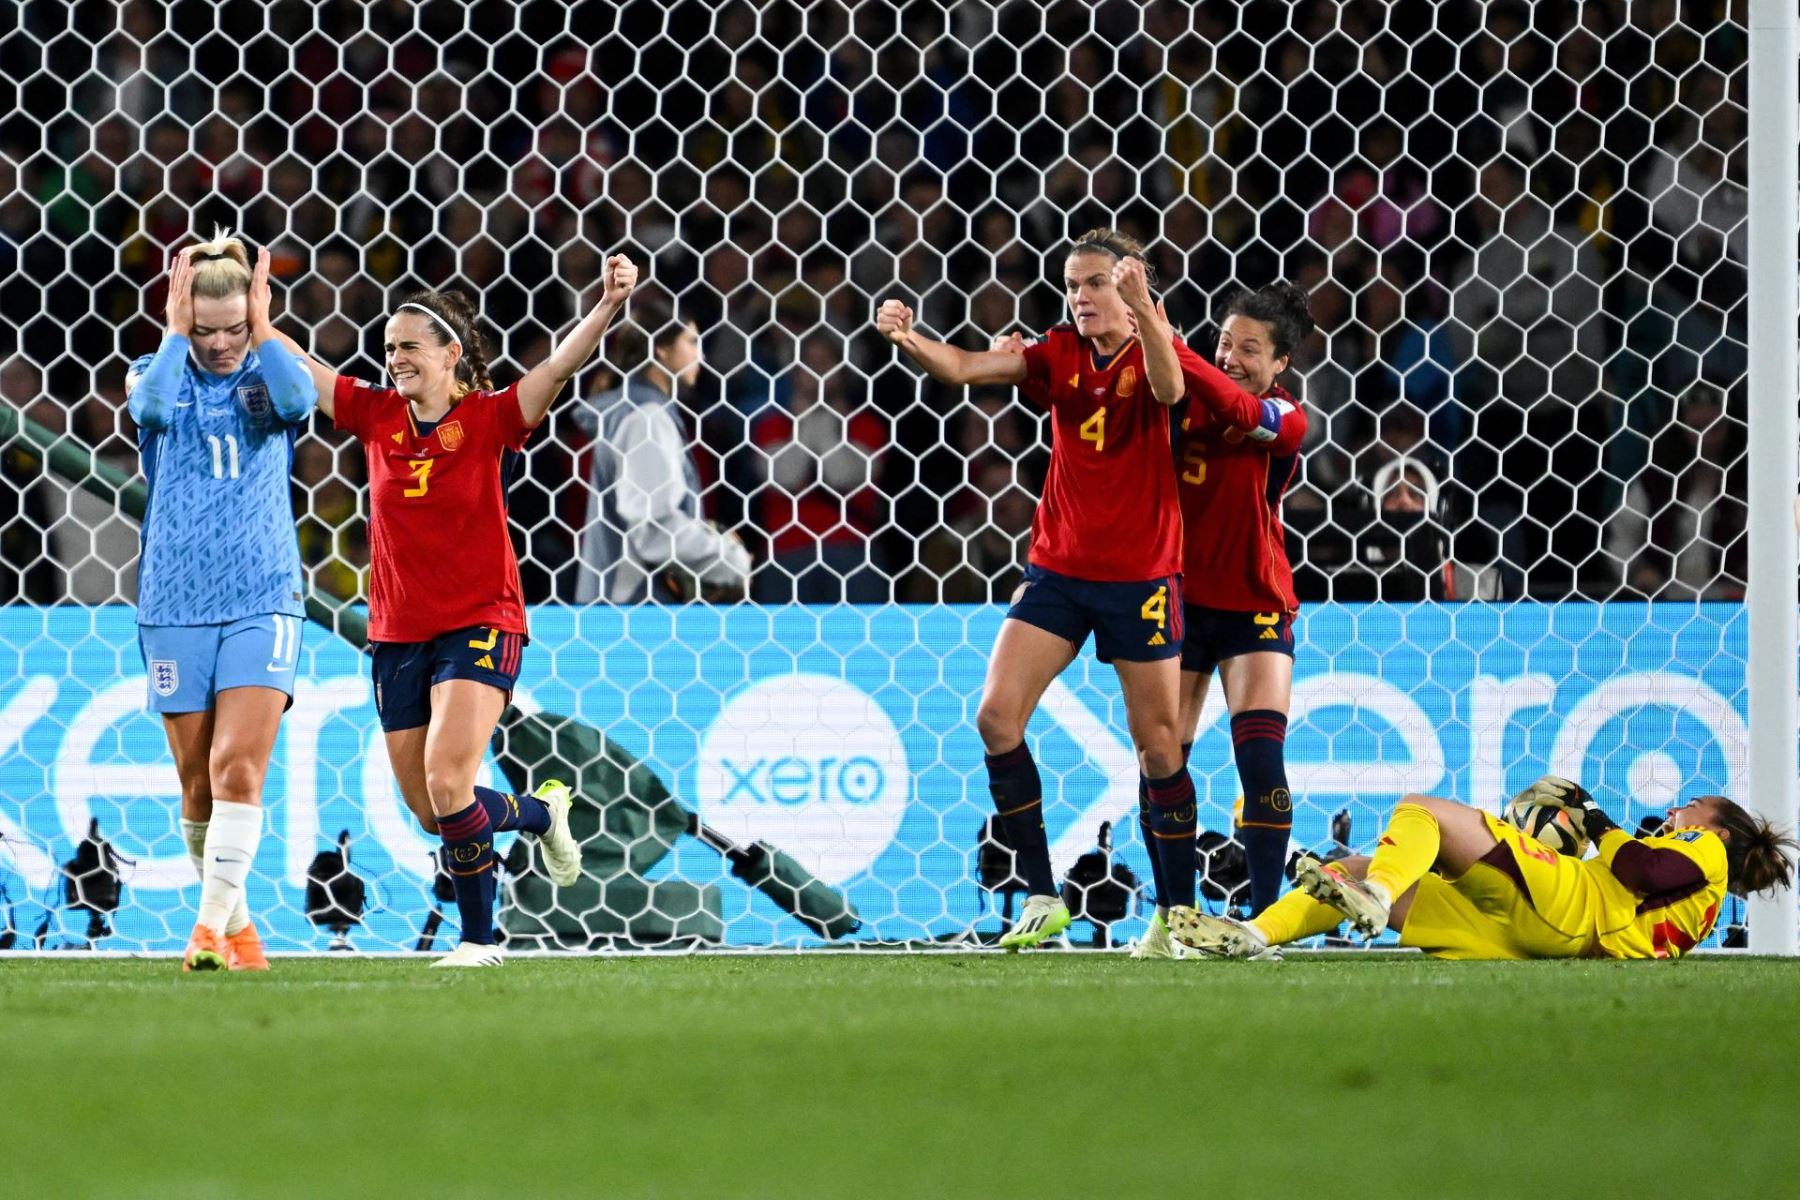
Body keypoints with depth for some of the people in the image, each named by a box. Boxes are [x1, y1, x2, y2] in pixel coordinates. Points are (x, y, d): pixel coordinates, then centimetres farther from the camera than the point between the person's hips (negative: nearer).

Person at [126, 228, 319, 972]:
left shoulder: (269, 375, 5)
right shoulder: (157, 376, 5)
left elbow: (297, 397, -18)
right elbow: (151, 405, -18)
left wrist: (262, 330, -8)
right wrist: (176, 335, -9)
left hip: (261, 602, -1)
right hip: (175, 605, 2)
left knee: (238, 768, -17)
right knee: (198, 784, 7)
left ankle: (212, 927, -20)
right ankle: (236, 922, 23)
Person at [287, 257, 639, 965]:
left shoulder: (489, 418, -8)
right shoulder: (376, 414, 3)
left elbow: (560, 367, -20)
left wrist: (607, 307, -35)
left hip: (480, 627, -5)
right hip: (397, 635, 5)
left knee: (447, 788, -19)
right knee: (430, 811, 7)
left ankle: (478, 939, -2)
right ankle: (541, 812, 36)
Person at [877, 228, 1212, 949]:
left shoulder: (1156, 352, -7)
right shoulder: (1061, 355, 3)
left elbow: (1169, 388, -31)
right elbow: (963, 368, -7)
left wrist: (1143, 307, -48)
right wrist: (907, 338, -28)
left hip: (1140, 577, -4)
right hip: (1056, 567, 4)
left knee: (1158, 744, 0)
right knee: (996, 715, -9)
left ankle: (1180, 909, 13)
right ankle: (1042, 898, -3)